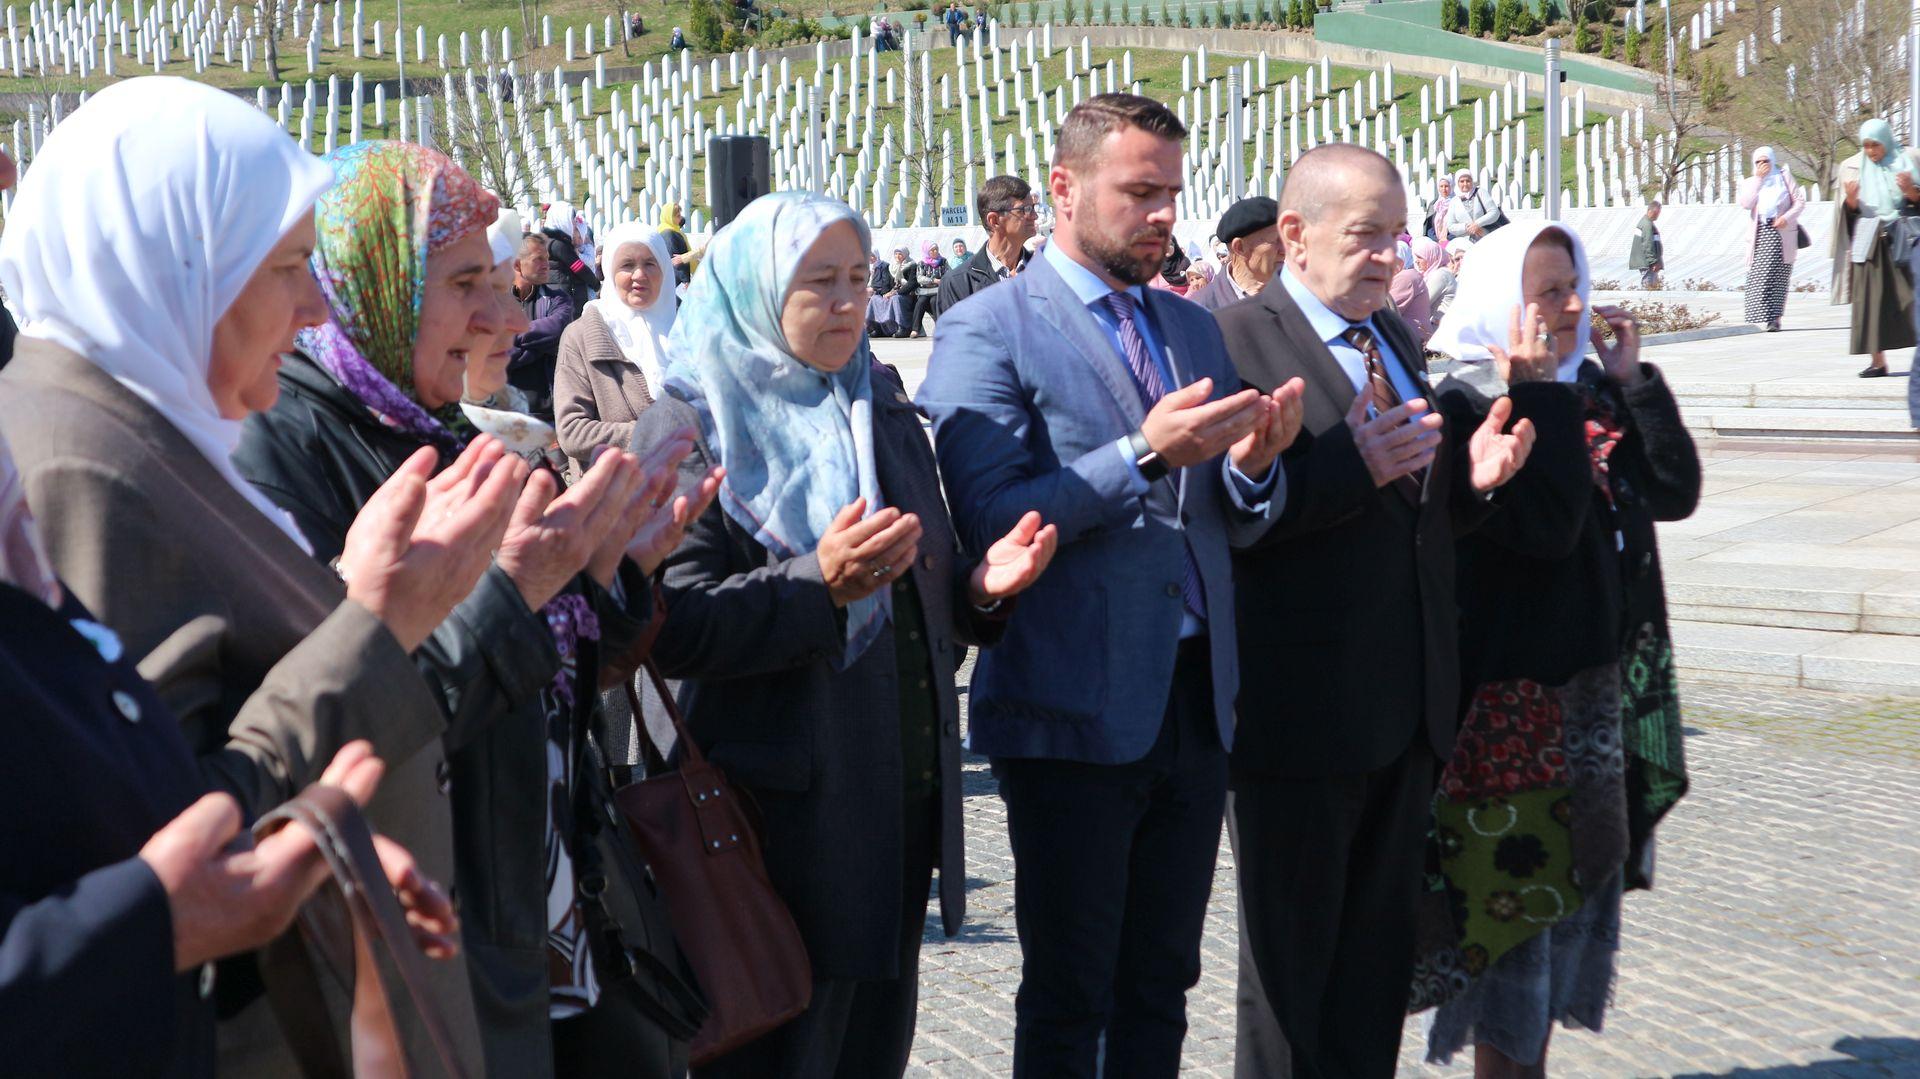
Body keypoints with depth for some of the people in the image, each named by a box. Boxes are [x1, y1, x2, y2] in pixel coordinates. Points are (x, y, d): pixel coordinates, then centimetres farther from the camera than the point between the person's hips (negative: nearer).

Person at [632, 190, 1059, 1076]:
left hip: (904, 799, 7)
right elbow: (675, 629, -17)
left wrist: (980, 583, -3)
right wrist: (819, 583, -29)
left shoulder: (883, 413, 14)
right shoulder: (692, 428, -7)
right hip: (786, 805, -6)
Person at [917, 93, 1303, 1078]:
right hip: (1077, 710, -6)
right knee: (1068, 997, 5)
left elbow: (1233, 524, 14)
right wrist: (1142, 455, -22)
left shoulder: (1193, 328, 14)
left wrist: (1250, 463, -8)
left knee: (1161, 985, 14)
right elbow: (988, 522, -16)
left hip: (1197, 699, 6)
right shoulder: (989, 331, -7)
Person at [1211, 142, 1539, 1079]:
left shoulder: (1396, 338, 14)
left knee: (1379, 962, 17)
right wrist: (1353, 469, -28)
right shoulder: (1237, 341, -12)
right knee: (1289, 964, 7)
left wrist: (1472, 473, -2)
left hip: (1405, 709, 8)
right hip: (1300, 711, -8)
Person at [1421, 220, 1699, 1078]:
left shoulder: (1590, 394, 8)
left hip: (1598, 685, 8)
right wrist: (1537, 393, -22)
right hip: (1513, 694, -8)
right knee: (1515, 886, 0)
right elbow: (1546, 527, -26)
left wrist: (1633, 379, -2)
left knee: (1575, 883, 15)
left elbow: (1675, 490, 2)